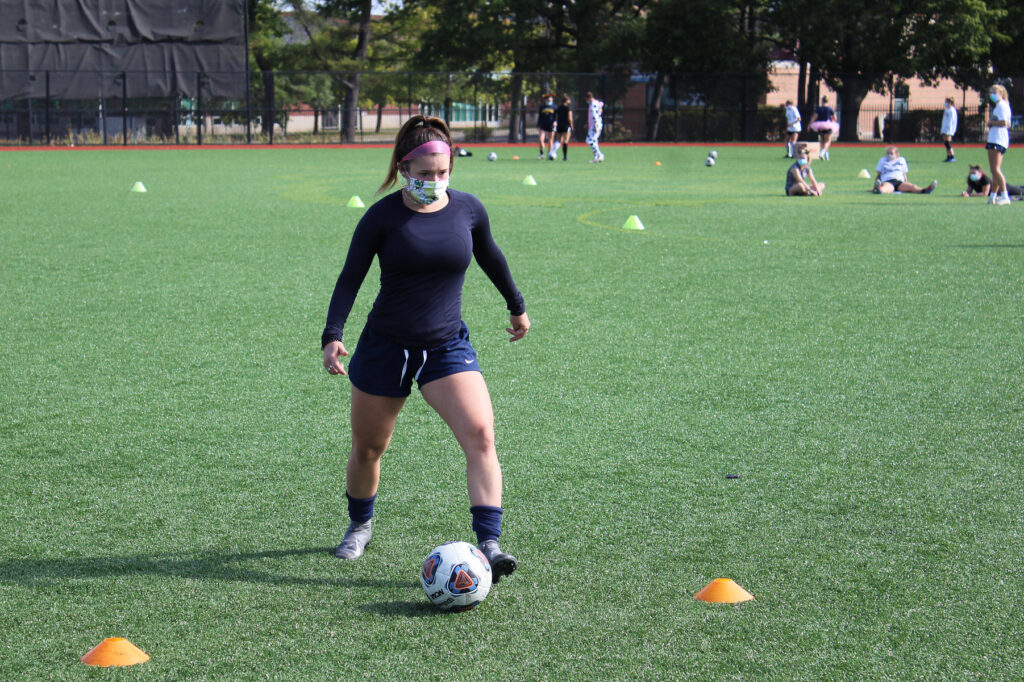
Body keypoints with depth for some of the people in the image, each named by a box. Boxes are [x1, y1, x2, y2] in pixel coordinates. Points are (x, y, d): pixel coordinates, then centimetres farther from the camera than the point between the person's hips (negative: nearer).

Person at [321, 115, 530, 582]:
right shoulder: (383, 216, -9)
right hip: (385, 347, -1)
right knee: (367, 448, 12)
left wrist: (517, 306, 29)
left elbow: (490, 258, 17)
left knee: (480, 435, -21)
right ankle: (360, 527, 41)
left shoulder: (467, 209, -2)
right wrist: (332, 335, -17)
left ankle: (488, 545, -23)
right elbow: (350, 277, -5)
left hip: (447, 347, 1)